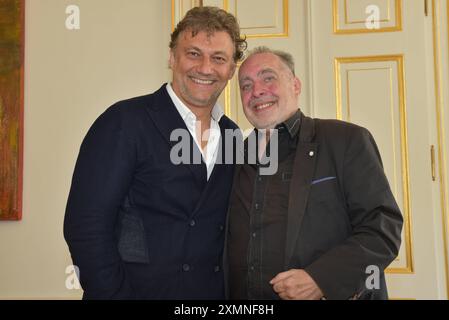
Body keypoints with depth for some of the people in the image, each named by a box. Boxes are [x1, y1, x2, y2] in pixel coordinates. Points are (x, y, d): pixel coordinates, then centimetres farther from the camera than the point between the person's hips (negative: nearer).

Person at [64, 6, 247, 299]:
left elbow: (226, 229, 9)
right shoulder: (126, 121, -13)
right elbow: (86, 226, -17)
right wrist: (116, 294, -18)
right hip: (140, 289, -5)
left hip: (216, 291, 5)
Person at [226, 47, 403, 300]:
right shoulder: (236, 158, 5)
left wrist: (321, 279, -23)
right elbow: (233, 246, 12)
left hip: (335, 294, -4)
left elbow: (384, 228, -13)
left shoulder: (347, 140, -8)